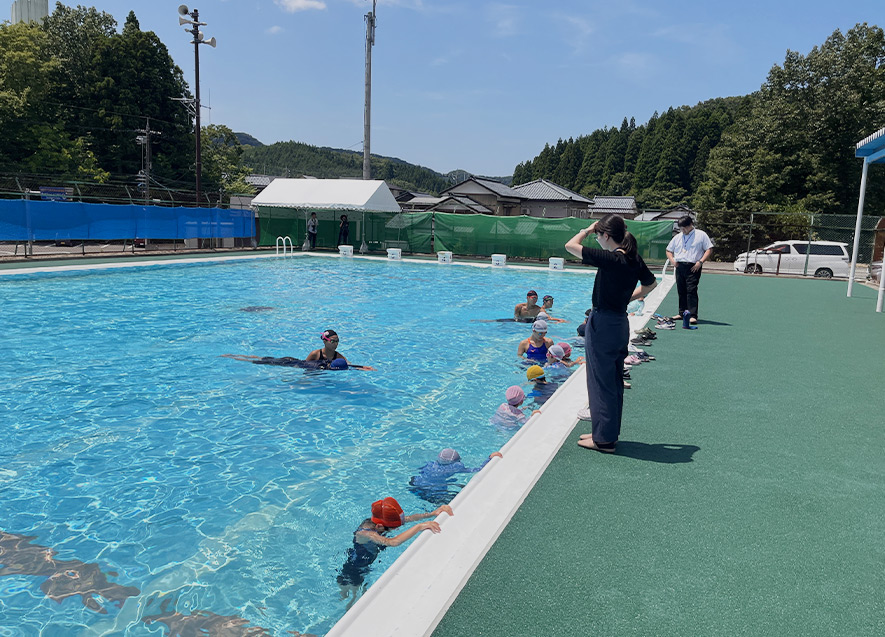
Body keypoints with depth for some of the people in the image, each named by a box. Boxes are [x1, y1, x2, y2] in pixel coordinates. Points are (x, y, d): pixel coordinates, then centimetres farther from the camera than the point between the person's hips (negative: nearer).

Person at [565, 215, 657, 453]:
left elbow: (570, 246, -18)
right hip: (620, 323, 9)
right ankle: (609, 432, 29)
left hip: (603, 325, -8)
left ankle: (603, 439, 11)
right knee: (614, 382, 17)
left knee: (601, 382, 2)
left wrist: (588, 229, -3)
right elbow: (650, 284, 21)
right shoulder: (634, 260, 4)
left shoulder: (610, 259, -21)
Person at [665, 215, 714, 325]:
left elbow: (709, 249, -1)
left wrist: (700, 262, -12)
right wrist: (672, 260, 5)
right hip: (679, 266, 5)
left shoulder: (701, 235, 3)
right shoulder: (677, 237, 17)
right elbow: (669, 250, 25)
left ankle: (693, 315, -15)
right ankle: (682, 313, 18)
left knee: (691, 291, -12)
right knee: (681, 291, 8)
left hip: (693, 267, -5)